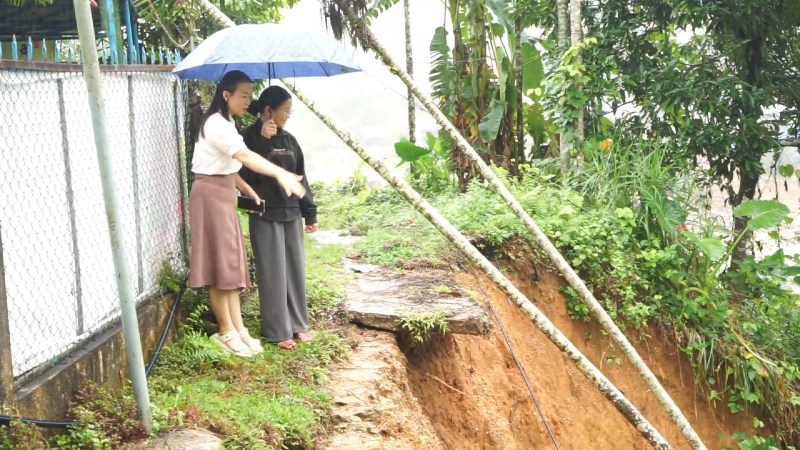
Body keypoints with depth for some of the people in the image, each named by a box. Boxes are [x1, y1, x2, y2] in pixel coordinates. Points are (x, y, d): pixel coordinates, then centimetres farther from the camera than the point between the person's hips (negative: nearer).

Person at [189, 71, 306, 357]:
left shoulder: (226, 123, 15)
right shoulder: (216, 124, -17)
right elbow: (245, 156, -33)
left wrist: (249, 191, 4)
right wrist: (281, 174, -44)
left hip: (224, 194, 10)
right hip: (211, 194, -10)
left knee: (231, 262, 9)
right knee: (220, 263, -4)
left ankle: (238, 328, 13)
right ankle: (226, 331, 4)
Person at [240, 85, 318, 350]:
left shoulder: (289, 140, 11)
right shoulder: (250, 138, -7)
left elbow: (301, 178, 14)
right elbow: (248, 175, -21)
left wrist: (310, 213, 13)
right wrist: (263, 140, -25)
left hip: (291, 213, 6)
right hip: (265, 215, -6)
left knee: (295, 269, 10)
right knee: (273, 273, -1)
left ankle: (298, 325, 21)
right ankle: (278, 331, 6)